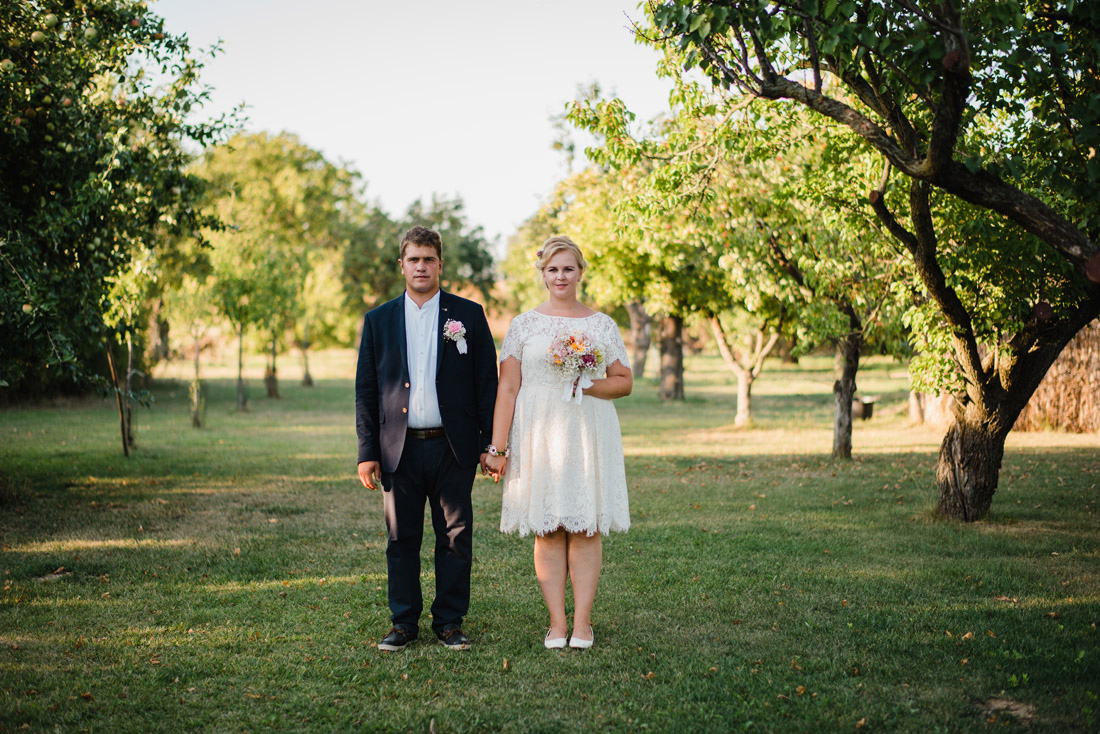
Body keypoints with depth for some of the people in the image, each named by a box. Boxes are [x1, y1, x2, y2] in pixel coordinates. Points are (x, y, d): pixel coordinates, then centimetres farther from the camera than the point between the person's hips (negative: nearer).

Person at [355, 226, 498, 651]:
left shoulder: (468, 315, 5)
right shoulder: (378, 321, 8)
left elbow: (487, 383, 4)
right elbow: (365, 391, 7)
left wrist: (491, 442, -2)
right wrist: (367, 452, 1)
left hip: (453, 448, -1)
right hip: (399, 451, 1)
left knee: (455, 538, 4)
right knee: (402, 539, 7)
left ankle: (450, 622, 17)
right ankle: (404, 623, 19)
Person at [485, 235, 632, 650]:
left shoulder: (602, 325, 9)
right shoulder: (523, 325, 6)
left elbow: (624, 381, 10)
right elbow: (507, 389, 3)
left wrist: (588, 386, -10)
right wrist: (498, 448, -3)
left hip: (588, 436, 1)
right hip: (539, 436, 0)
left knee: (587, 526, 0)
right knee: (547, 529, 1)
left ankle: (582, 621, 6)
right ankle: (556, 622, 7)